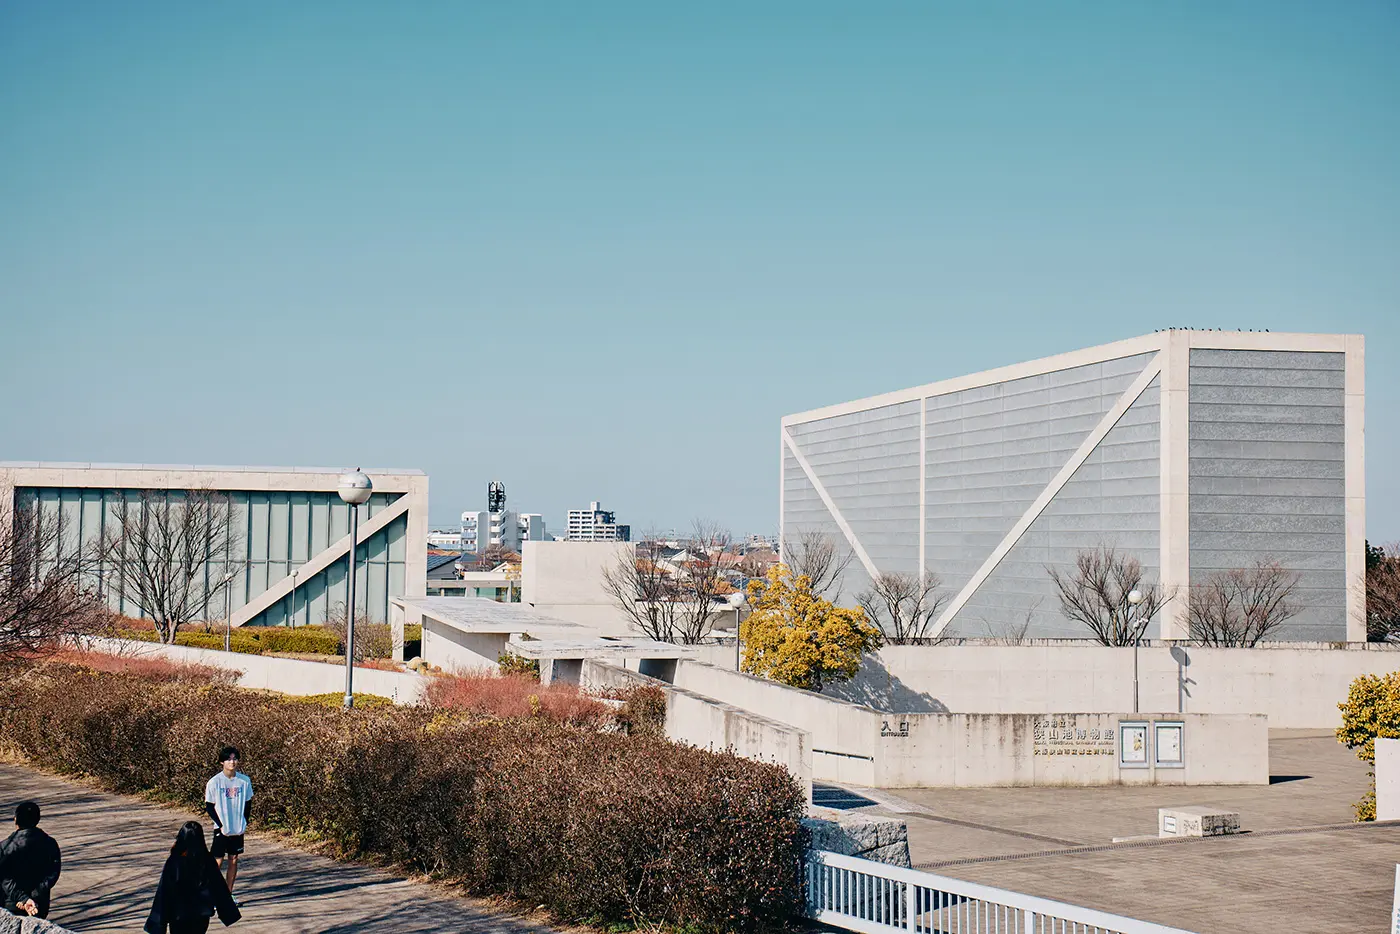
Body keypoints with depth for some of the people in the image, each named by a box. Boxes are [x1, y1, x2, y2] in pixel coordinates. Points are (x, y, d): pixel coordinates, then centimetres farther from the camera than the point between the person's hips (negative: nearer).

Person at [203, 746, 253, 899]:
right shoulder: (214, 782, -10)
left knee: (234, 860, 9)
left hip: (238, 829, 3)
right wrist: (220, 825, -11)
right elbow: (209, 807, -5)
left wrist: (244, 822, 1)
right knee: (217, 861, -1)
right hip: (221, 829, -3)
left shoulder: (245, 780, -2)